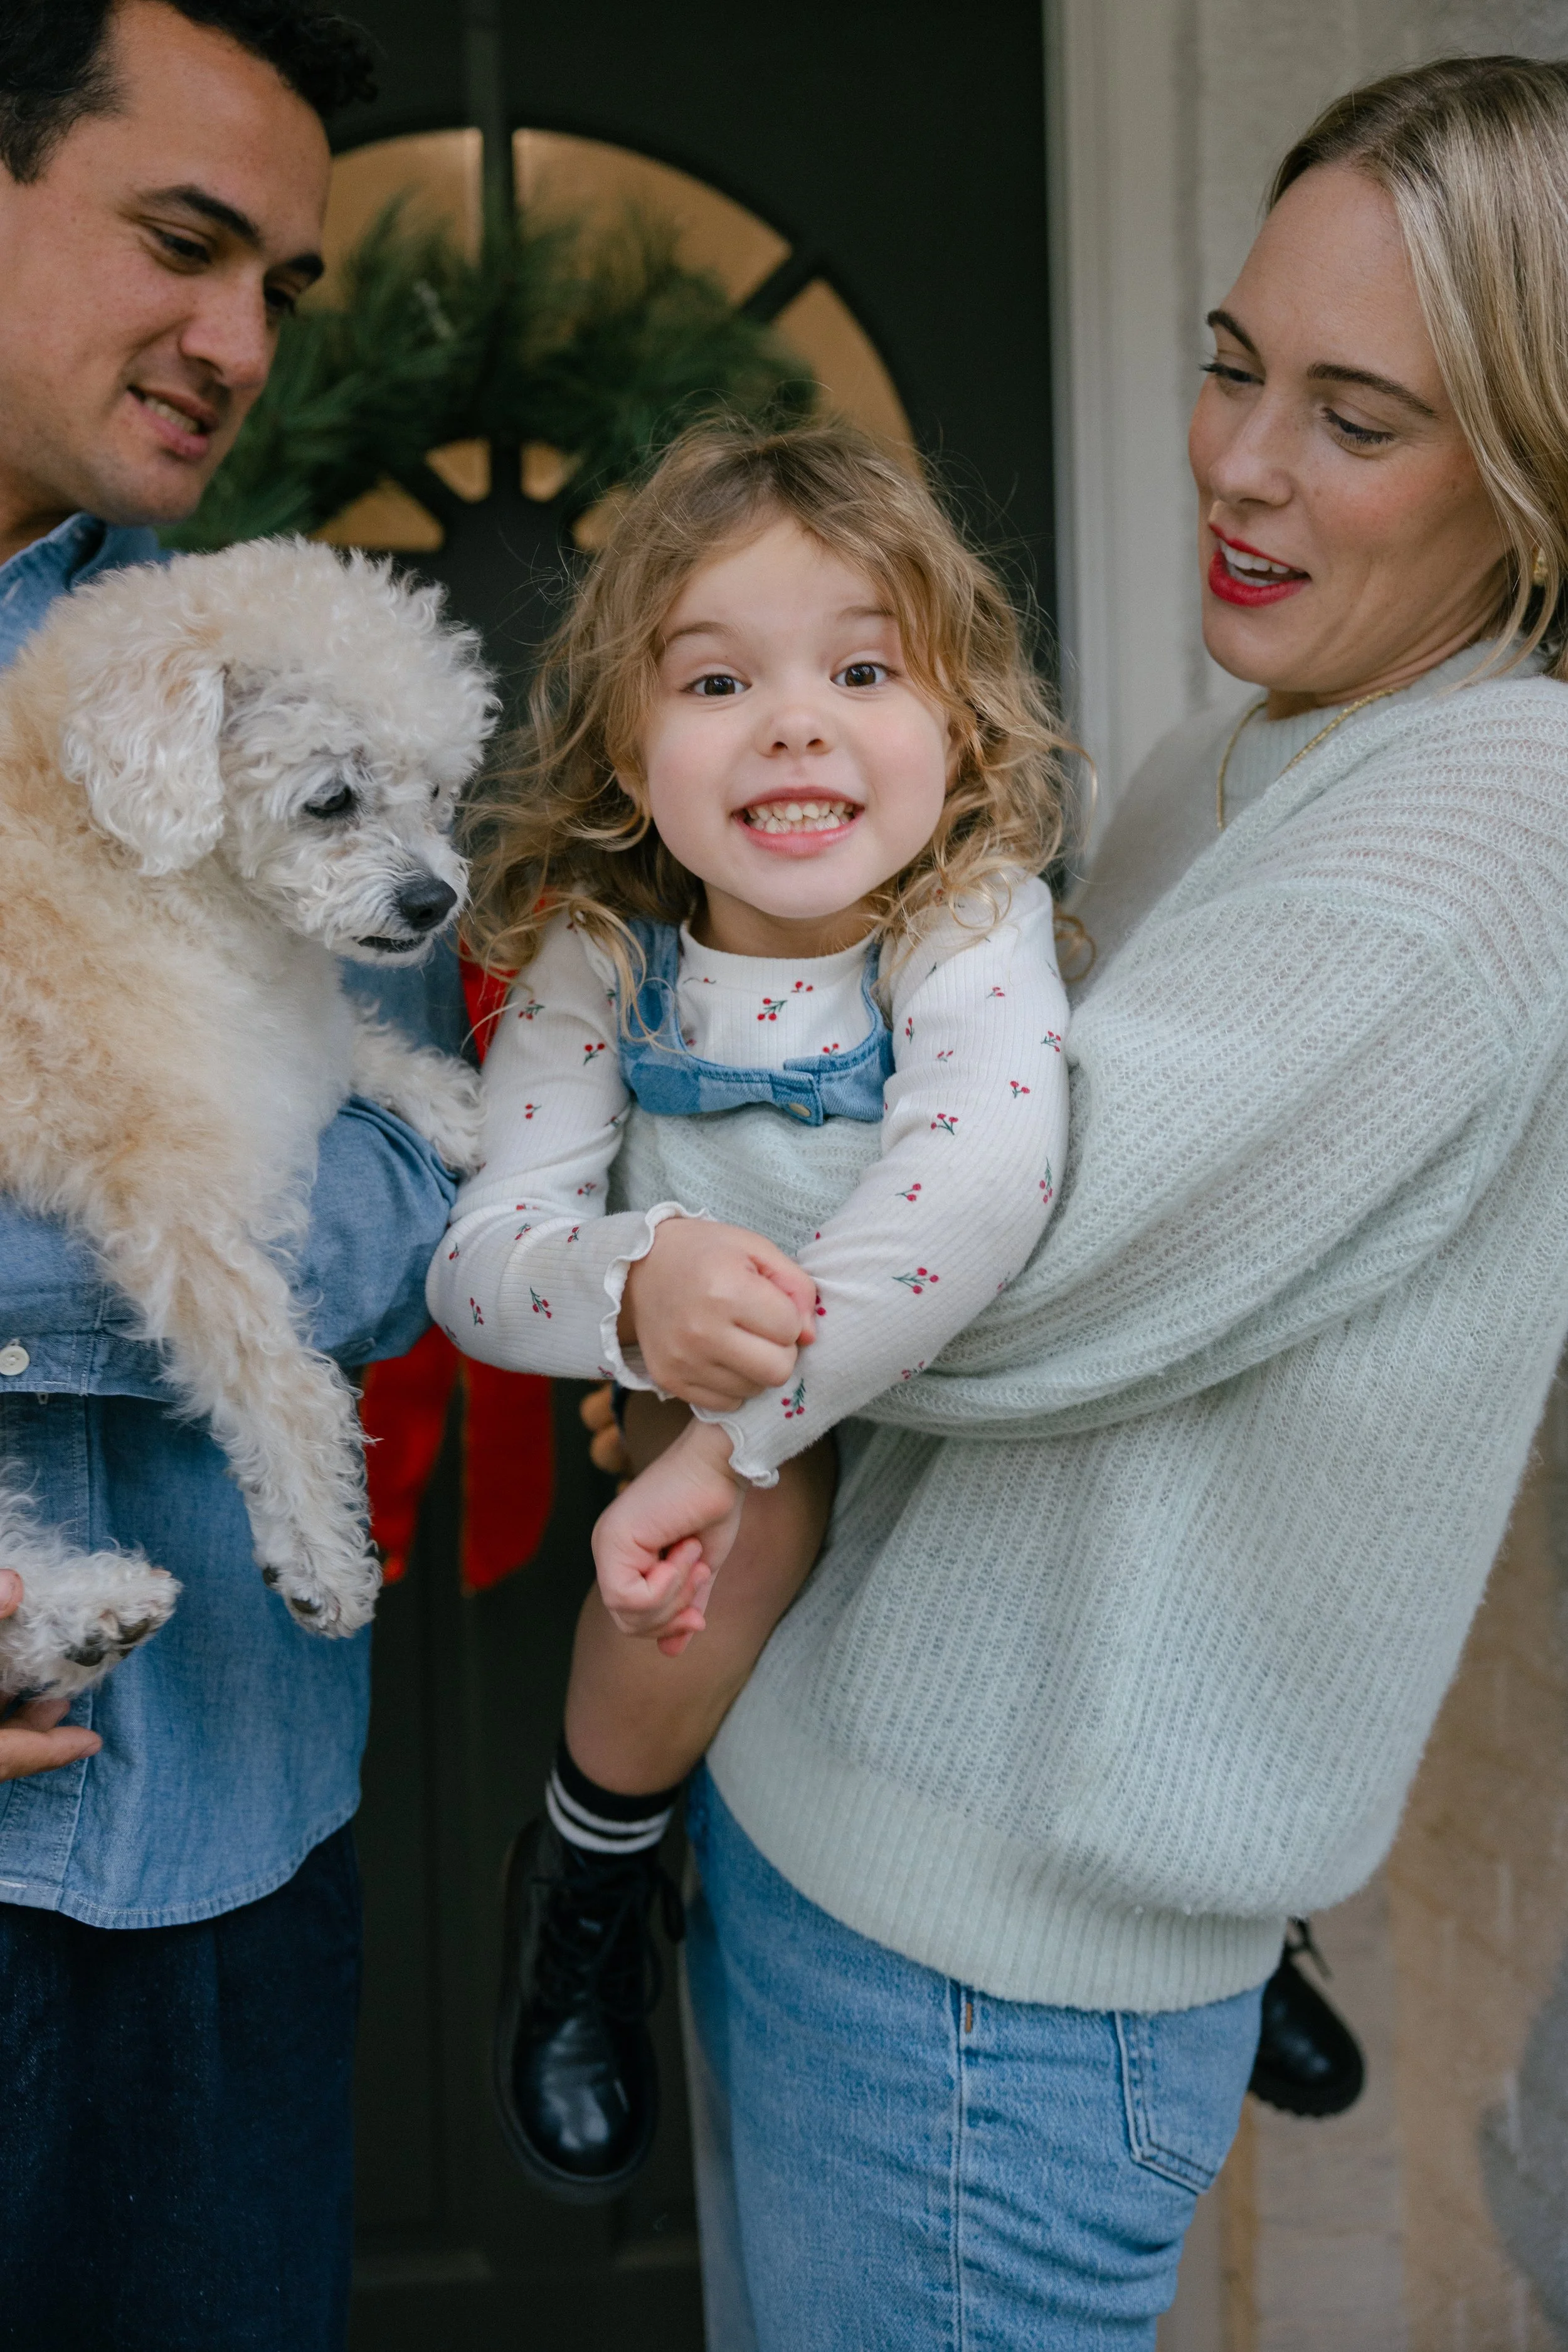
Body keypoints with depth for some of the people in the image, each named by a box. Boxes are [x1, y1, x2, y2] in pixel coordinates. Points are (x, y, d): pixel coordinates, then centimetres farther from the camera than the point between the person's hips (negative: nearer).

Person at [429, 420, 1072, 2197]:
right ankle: (586, 1879, 2)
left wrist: (736, 1436, -47)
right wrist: (633, 1286, -43)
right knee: (743, 1531, -28)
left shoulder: (975, 921, -22)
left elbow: (989, 1164, -43)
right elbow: (477, 1255, -19)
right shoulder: (599, 961, -14)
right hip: (758, 1439, -1)